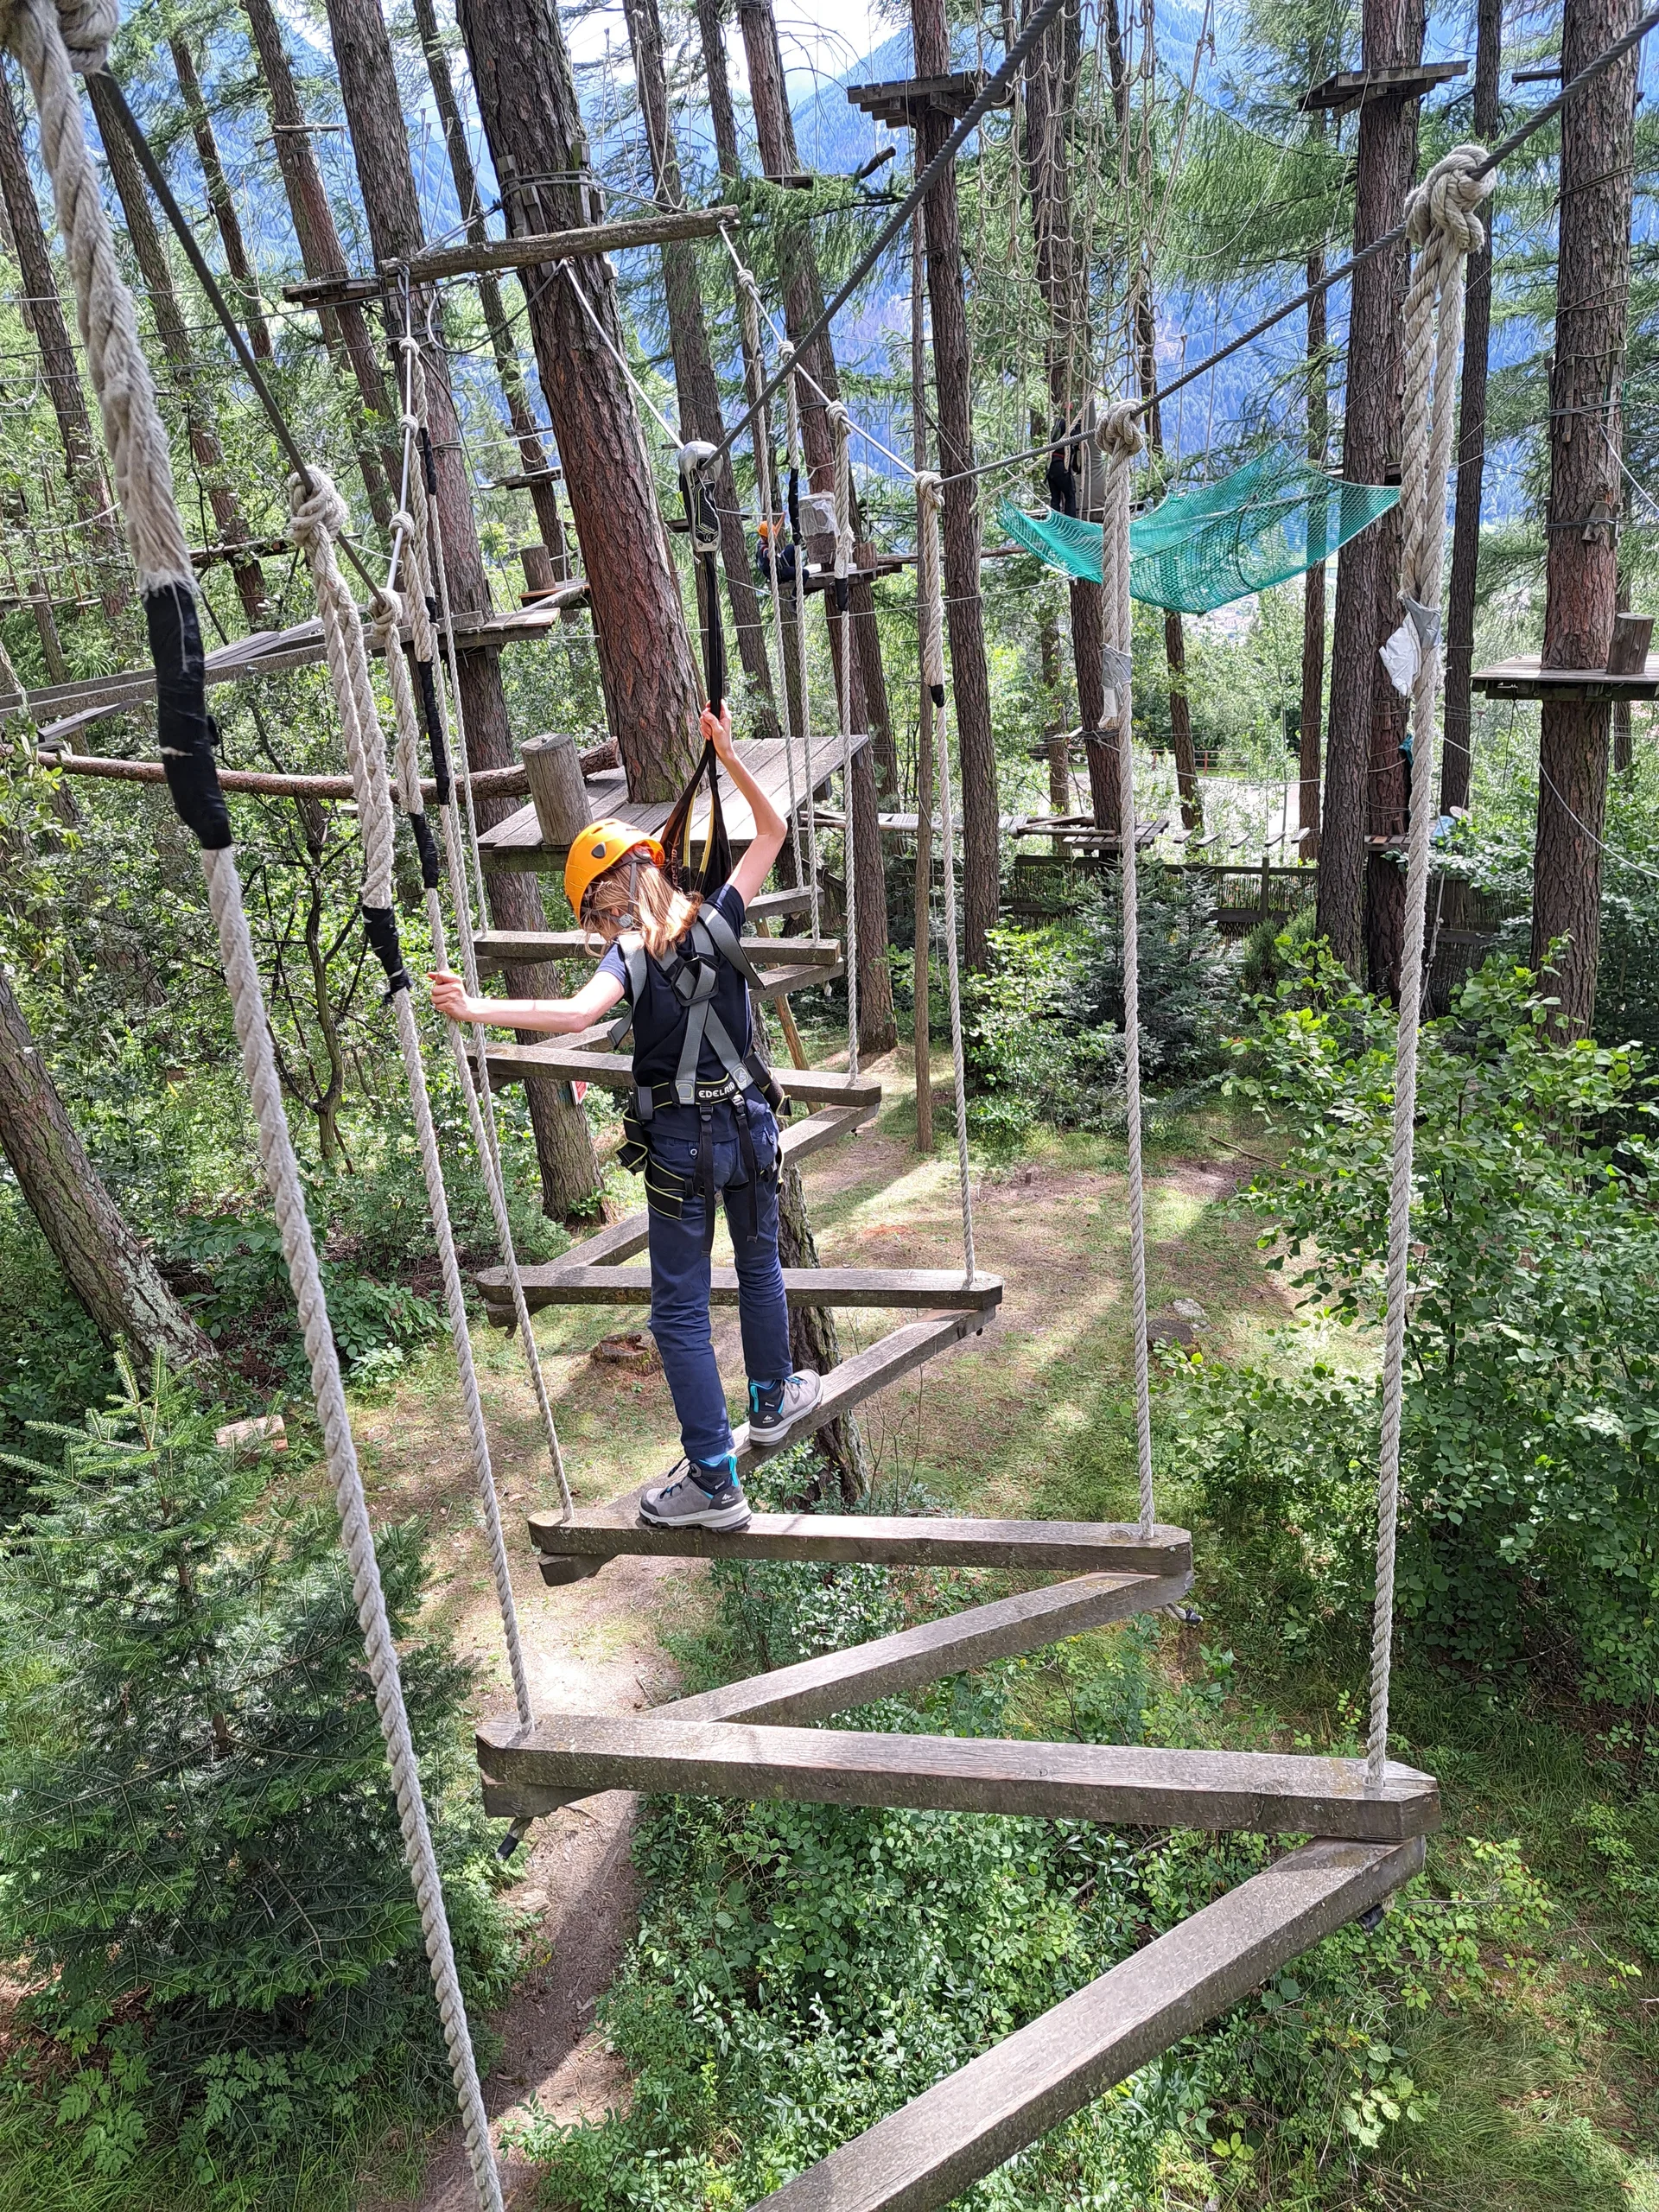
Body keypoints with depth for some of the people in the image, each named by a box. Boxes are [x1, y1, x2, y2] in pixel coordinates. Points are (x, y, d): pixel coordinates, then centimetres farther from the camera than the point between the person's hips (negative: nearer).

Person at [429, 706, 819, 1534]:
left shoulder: (629, 956, -14)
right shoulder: (716, 923, -3)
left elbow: (577, 1013, -35)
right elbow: (772, 831, 8)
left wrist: (475, 1009, -39)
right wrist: (728, 756, 8)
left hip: (681, 1145, -4)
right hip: (750, 1124, 5)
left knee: (681, 1310, 3)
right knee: (759, 1263, 25)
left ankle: (714, 1481, 3)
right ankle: (772, 1399, 44)